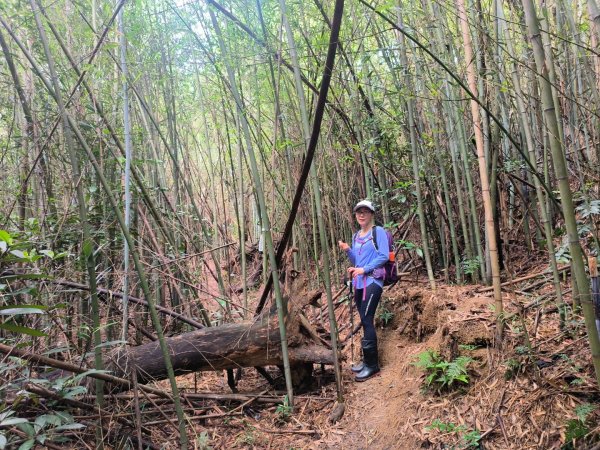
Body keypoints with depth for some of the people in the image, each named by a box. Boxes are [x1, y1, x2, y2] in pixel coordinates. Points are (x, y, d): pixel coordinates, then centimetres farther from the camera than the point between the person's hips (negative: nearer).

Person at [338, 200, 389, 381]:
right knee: (365, 321, 9)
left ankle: (372, 364, -5)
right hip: (359, 282, 7)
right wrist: (347, 250, -1)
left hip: (373, 281, -7)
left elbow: (384, 256, -12)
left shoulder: (378, 232, -4)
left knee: (366, 320, -12)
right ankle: (368, 360, 18)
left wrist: (364, 269, -17)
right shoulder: (356, 236, 16)